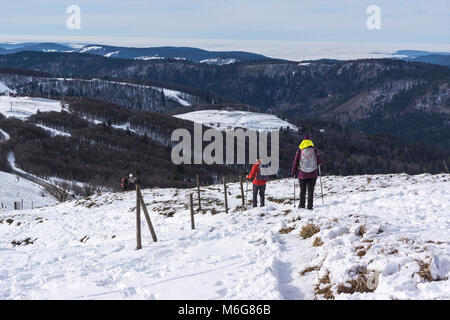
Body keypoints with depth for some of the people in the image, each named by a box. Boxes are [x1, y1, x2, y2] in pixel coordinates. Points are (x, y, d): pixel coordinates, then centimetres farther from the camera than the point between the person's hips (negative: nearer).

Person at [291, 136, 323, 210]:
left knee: (302, 190, 13)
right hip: (312, 175, 0)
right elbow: (320, 162, -2)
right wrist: (316, 165, 22)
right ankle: (310, 206, 2)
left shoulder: (299, 150, 0)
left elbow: (295, 162, 0)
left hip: (302, 174, 0)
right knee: (311, 190, 6)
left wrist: (293, 172, 9)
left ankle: (302, 205, 15)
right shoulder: (314, 150, 0)